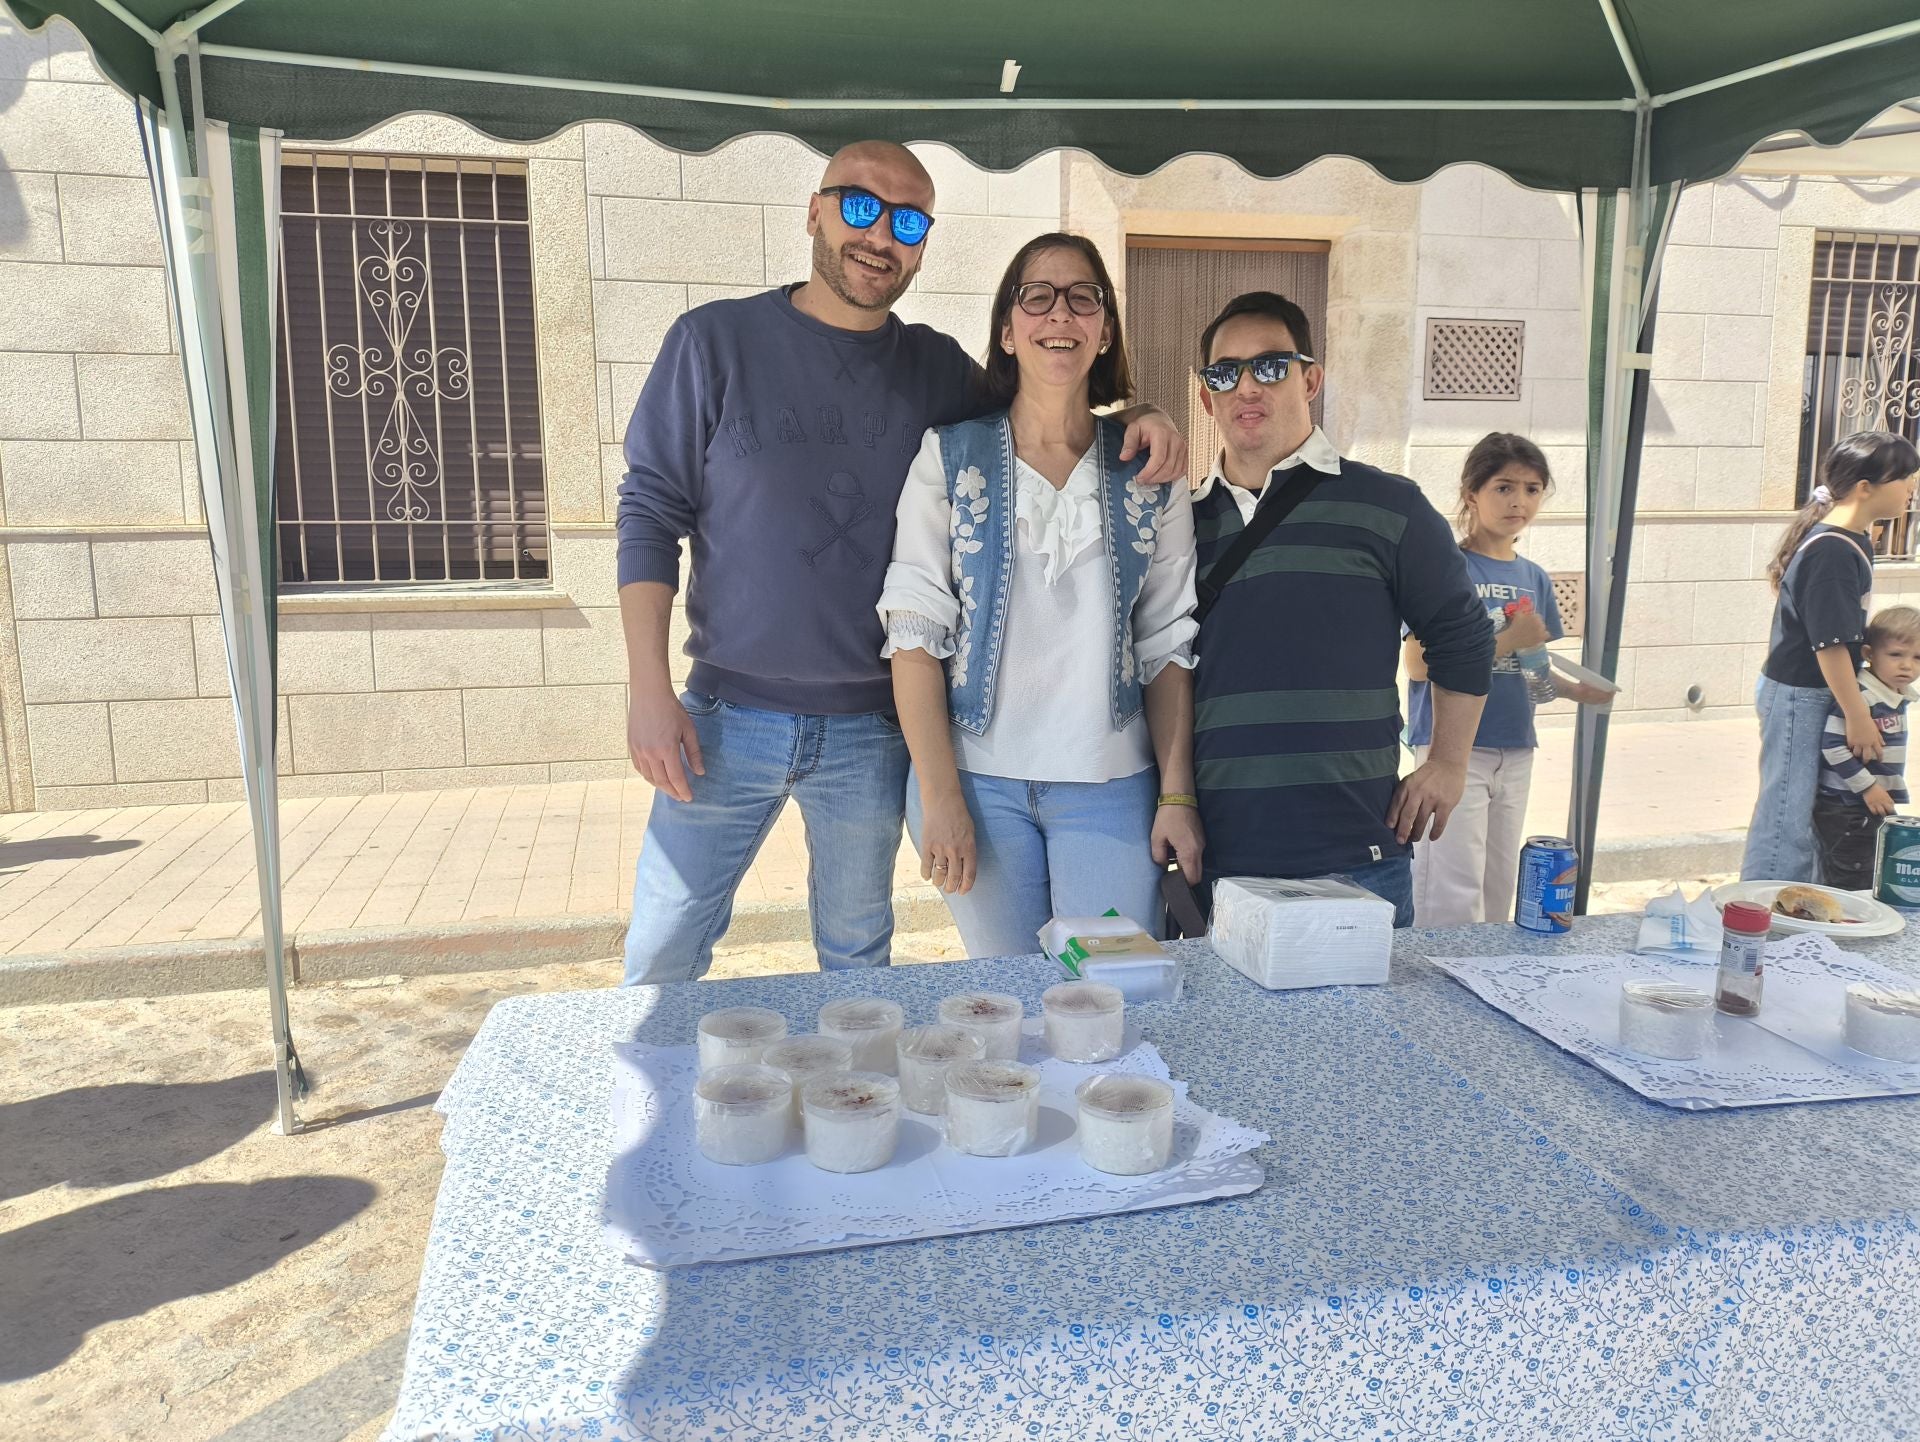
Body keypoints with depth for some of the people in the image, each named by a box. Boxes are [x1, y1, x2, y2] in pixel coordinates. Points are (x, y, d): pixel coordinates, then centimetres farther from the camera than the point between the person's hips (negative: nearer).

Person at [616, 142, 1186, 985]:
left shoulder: (937, 370, 4)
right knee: (660, 957, 8)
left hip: (872, 732, 2)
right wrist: (649, 691, -12)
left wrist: (1134, 420, -10)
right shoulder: (716, 342, -4)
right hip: (729, 717, -1)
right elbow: (651, 513, -4)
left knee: (856, 958, 17)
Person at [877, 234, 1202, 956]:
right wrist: (940, 797, -10)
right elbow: (915, 629, -4)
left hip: (1111, 786, 1)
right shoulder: (950, 457, 0)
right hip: (977, 779, -1)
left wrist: (1177, 795, 0)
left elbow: (1167, 644, 5)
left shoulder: (1149, 472, 6)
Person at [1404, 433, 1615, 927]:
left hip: (1515, 752, 7)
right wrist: (1507, 642, -19)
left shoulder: (1534, 578, 12)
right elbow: (1420, 665, -17)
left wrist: (1575, 690, 1)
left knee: (1498, 894, 15)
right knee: (1455, 900, -6)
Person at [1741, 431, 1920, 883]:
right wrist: (1858, 717, -17)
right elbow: (1830, 644, -22)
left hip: (1816, 694, 10)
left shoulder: (1854, 540, 8)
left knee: (1813, 811, 16)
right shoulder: (1832, 552, -22)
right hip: (1798, 697, -10)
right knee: (1787, 814, -2)